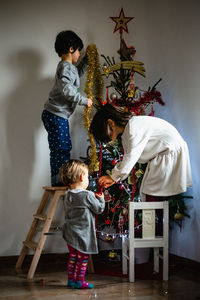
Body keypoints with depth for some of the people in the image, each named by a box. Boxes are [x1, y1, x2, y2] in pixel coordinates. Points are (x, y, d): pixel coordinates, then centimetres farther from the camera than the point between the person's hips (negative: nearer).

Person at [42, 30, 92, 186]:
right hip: (56, 115, -11)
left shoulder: (68, 67, 18)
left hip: (58, 115, 11)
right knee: (60, 148, -7)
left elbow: (78, 72, 41)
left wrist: (87, 58, 32)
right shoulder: (66, 67, -14)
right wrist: (85, 100, -17)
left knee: (65, 147, 13)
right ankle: (58, 181, -3)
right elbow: (67, 90, -27)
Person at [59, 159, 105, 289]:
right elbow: (99, 209, -8)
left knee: (73, 257, 17)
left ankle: (71, 279, 23)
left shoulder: (68, 196, 4)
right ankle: (80, 281, 10)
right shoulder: (88, 195, -17)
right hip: (82, 234, -7)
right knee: (83, 258, 5)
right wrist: (101, 199, 13)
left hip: (70, 233, 7)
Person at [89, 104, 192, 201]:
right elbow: (128, 158, 15)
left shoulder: (134, 126, -21)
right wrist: (113, 177, 7)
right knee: (145, 192, 7)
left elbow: (132, 155, -27)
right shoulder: (126, 131, 10)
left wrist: (114, 177, -21)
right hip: (159, 157, 10)